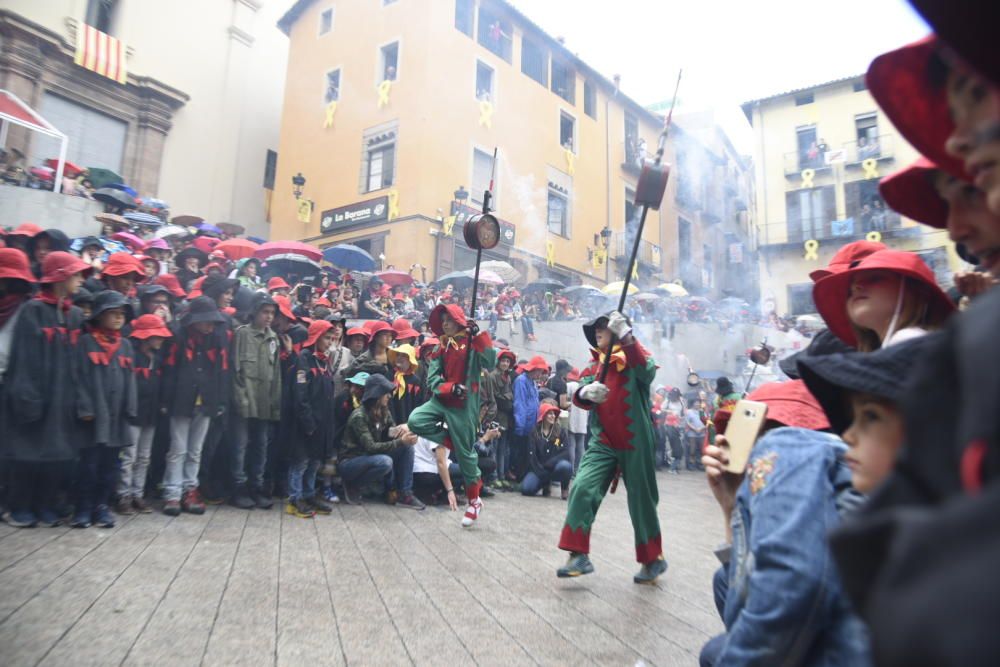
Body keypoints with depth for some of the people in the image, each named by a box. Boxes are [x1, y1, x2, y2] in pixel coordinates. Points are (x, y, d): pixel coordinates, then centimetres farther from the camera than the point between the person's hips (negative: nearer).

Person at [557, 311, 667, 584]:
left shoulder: (636, 357, -5)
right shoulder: (595, 364, 8)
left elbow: (647, 372, -29)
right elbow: (580, 396, -4)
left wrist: (626, 337, -40)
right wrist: (587, 393, -29)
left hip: (635, 443, -3)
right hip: (603, 442, 4)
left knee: (642, 501, 8)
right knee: (582, 489, -15)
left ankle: (653, 559, 29)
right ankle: (579, 556, -8)